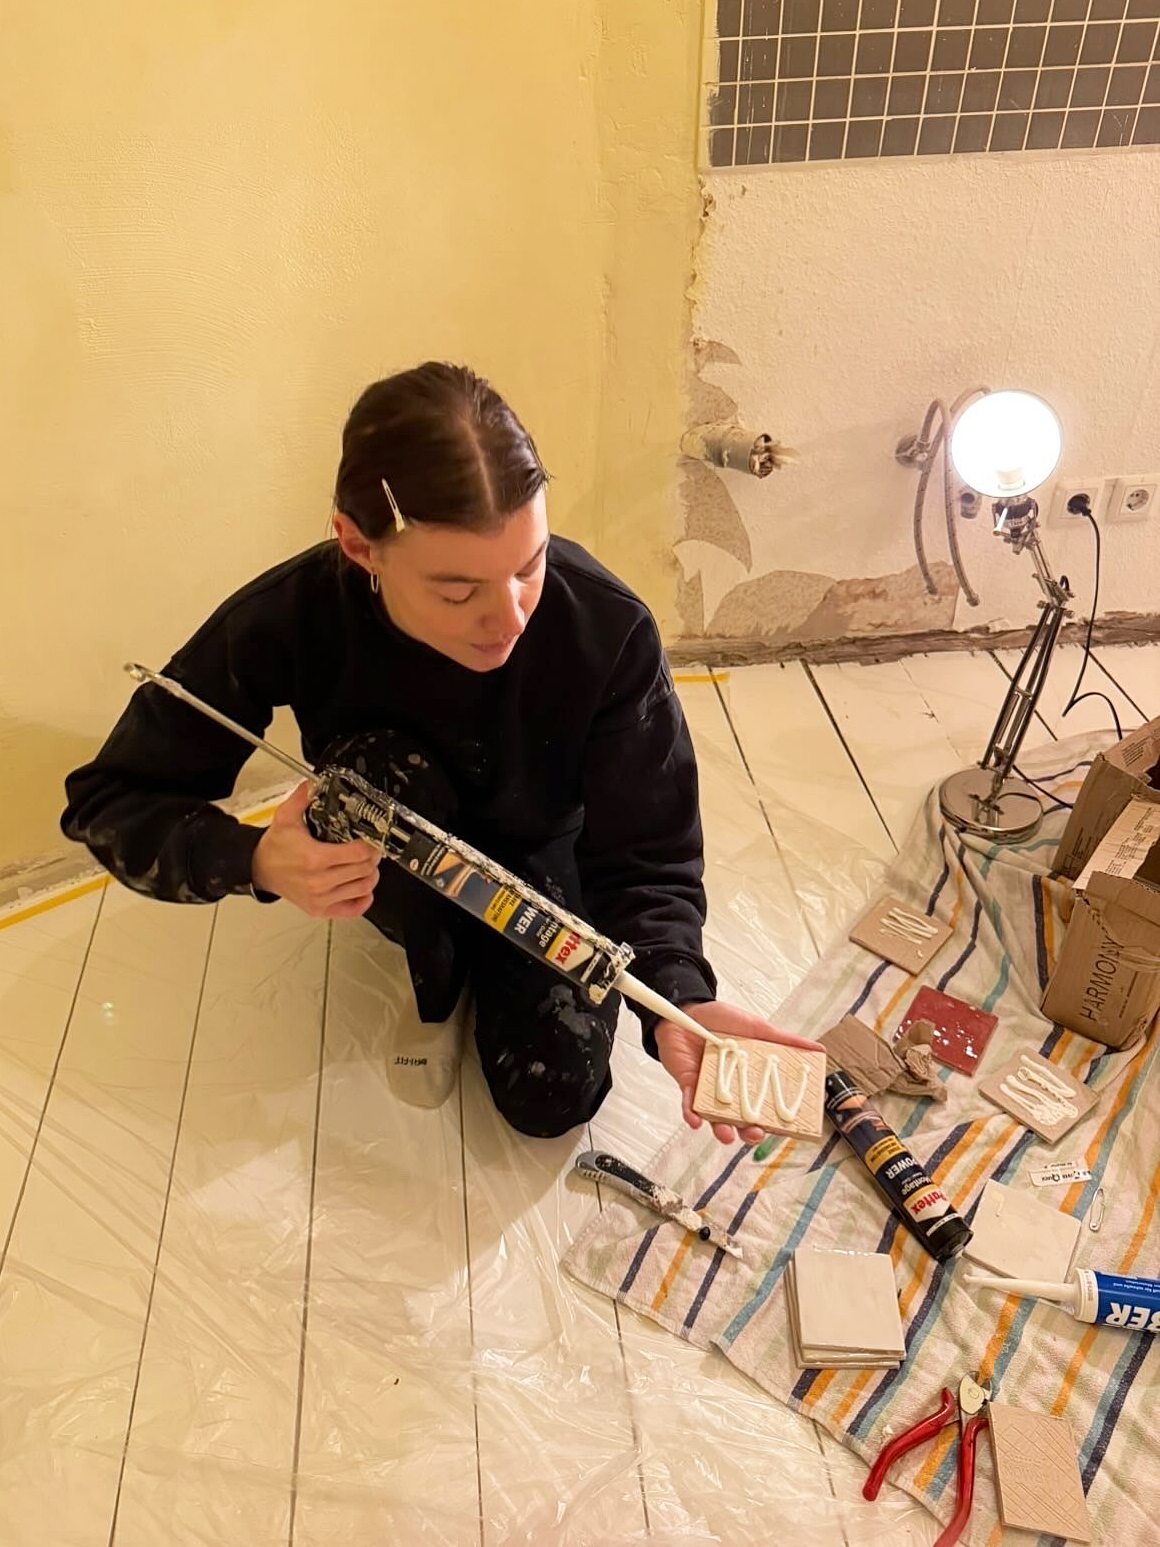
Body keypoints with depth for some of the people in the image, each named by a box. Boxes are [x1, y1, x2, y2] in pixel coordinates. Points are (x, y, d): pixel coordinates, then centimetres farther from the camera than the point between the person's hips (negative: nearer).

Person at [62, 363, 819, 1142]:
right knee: (373, 771, -34)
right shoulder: (290, 618, -32)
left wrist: (676, 998, -47)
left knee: (553, 1096, -15)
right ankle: (439, 974, -1)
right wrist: (255, 859, -42)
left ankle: (492, 964, 19)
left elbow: (646, 856, -27)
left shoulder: (609, 629, -33)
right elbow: (109, 801, -22)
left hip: (544, 852, 0)